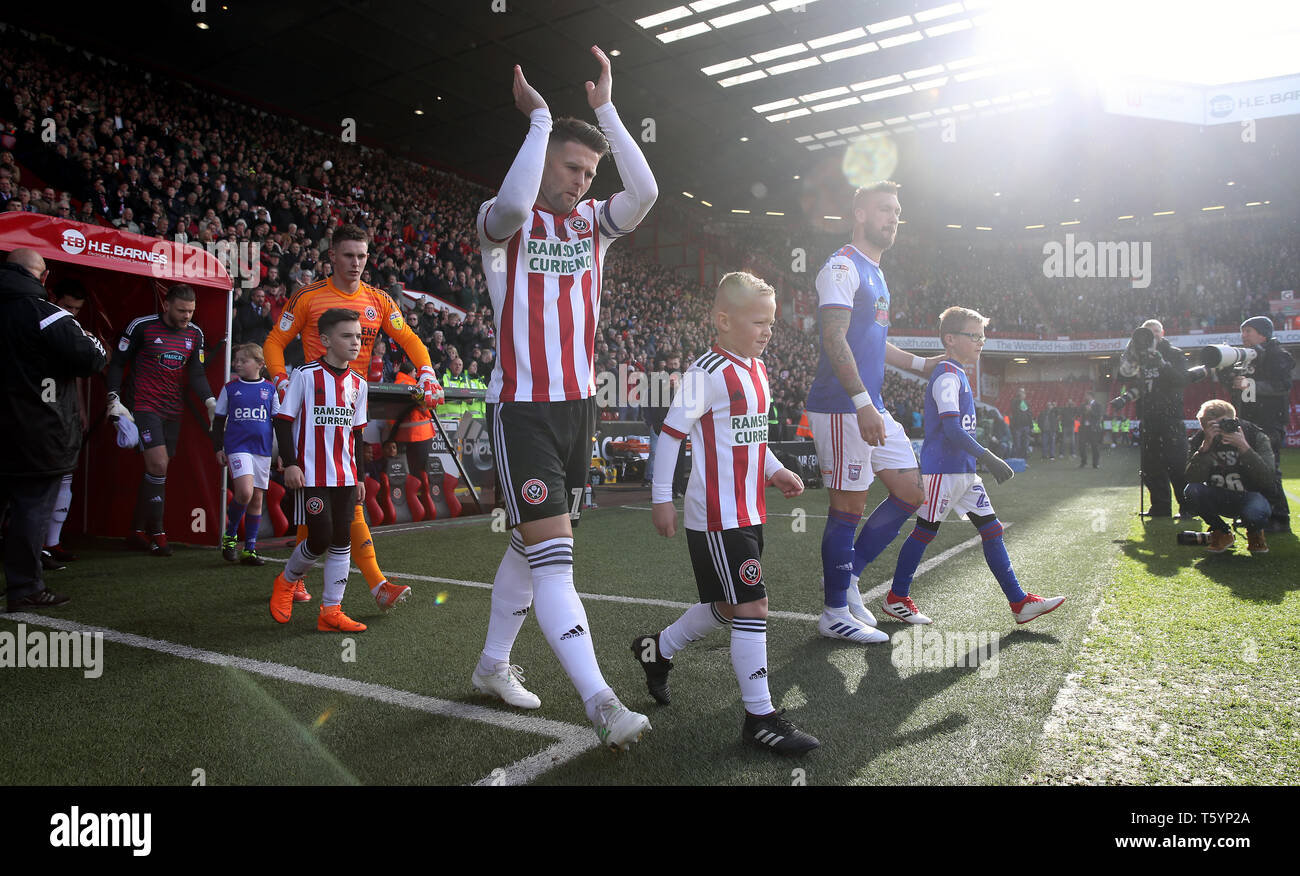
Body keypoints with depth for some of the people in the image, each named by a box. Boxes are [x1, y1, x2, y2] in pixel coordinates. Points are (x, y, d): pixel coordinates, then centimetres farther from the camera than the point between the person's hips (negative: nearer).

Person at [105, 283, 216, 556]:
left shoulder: (195, 334, 6)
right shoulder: (142, 327, -7)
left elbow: (197, 373, 6)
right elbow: (117, 363, -1)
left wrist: (210, 401, -11)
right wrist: (114, 399, -10)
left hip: (173, 410, 5)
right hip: (144, 406, -5)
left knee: (157, 469, 8)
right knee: (158, 464, -16)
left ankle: (138, 533, 18)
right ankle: (157, 534, -5)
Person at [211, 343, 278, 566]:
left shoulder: (270, 389, 7)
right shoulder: (230, 388, 5)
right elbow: (219, 421, 11)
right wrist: (218, 448, 5)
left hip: (263, 449, 2)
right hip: (237, 447, -2)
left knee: (256, 499, 5)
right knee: (244, 493, -19)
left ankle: (249, 549, 15)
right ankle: (230, 535, 5)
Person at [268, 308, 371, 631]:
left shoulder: (357, 383, 9)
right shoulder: (306, 375, -6)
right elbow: (283, 419, -4)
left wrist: (360, 477, 13)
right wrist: (290, 463, -11)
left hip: (345, 476, 5)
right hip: (312, 474, -5)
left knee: (342, 541, 3)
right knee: (320, 538, -7)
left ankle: (330, 611, 12)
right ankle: (287, 581, 24)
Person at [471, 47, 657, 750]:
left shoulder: (594, 221, 10)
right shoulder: (503, 221, -3)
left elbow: (645, 192, -9)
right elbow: (513, 204, -29)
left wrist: (604, 109, -7)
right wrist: (540, 118, -17)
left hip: (578, 403, 6)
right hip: (521, 408, -6)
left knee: (533, 542, 14)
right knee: (553, 554, -13)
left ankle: (492, 665, 30)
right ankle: (600, 702, -13)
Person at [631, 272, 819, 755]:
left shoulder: (757, 370, 13)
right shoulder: (708, 371, -15)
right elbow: (671, 431, -12)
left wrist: (775, 470, 10)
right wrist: (661, 498, -11)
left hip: (748, 513, 10)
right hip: (717, 517, -9)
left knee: (727, 606, 18)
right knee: (752, 607, -7)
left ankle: (657, 649, 40)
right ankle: (760, 717, 5)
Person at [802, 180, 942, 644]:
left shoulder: (875, 274, 22)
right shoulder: (843, 267, -8)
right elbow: (835, 339, -19)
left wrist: (921, 363, 29)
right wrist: (863, 403, -25)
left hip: (872, 408, 10)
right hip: (843, 407, -10)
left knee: (911, 492, 10)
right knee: (848, 506, -4)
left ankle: (845, 576, 19)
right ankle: (835, 614, 8)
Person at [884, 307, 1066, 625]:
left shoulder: (959, 375, 17)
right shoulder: (947, 375, -14)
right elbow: (952, 429, -23)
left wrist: (984, 460, 26)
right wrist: (989, 459, -25)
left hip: (964, 471, 10)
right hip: (941, 469, -9)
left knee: (991, 529, 6)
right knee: (925, 530, -1)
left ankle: (1020, 602, 8)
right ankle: (896, 598, 12)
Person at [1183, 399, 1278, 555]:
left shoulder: (1256, 436, -12)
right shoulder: (1200, 440, -9)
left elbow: (1266, 479, -23)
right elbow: (1192, 479, -24)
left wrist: (1244, 447, -32)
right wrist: (1206, 446, -33)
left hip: (1251, 496, -2)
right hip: (1219, 499, 2)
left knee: (1255, 513, -37)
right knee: (1192, 491, -28)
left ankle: (1254, 533, 5)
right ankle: (1222, 533, -1)